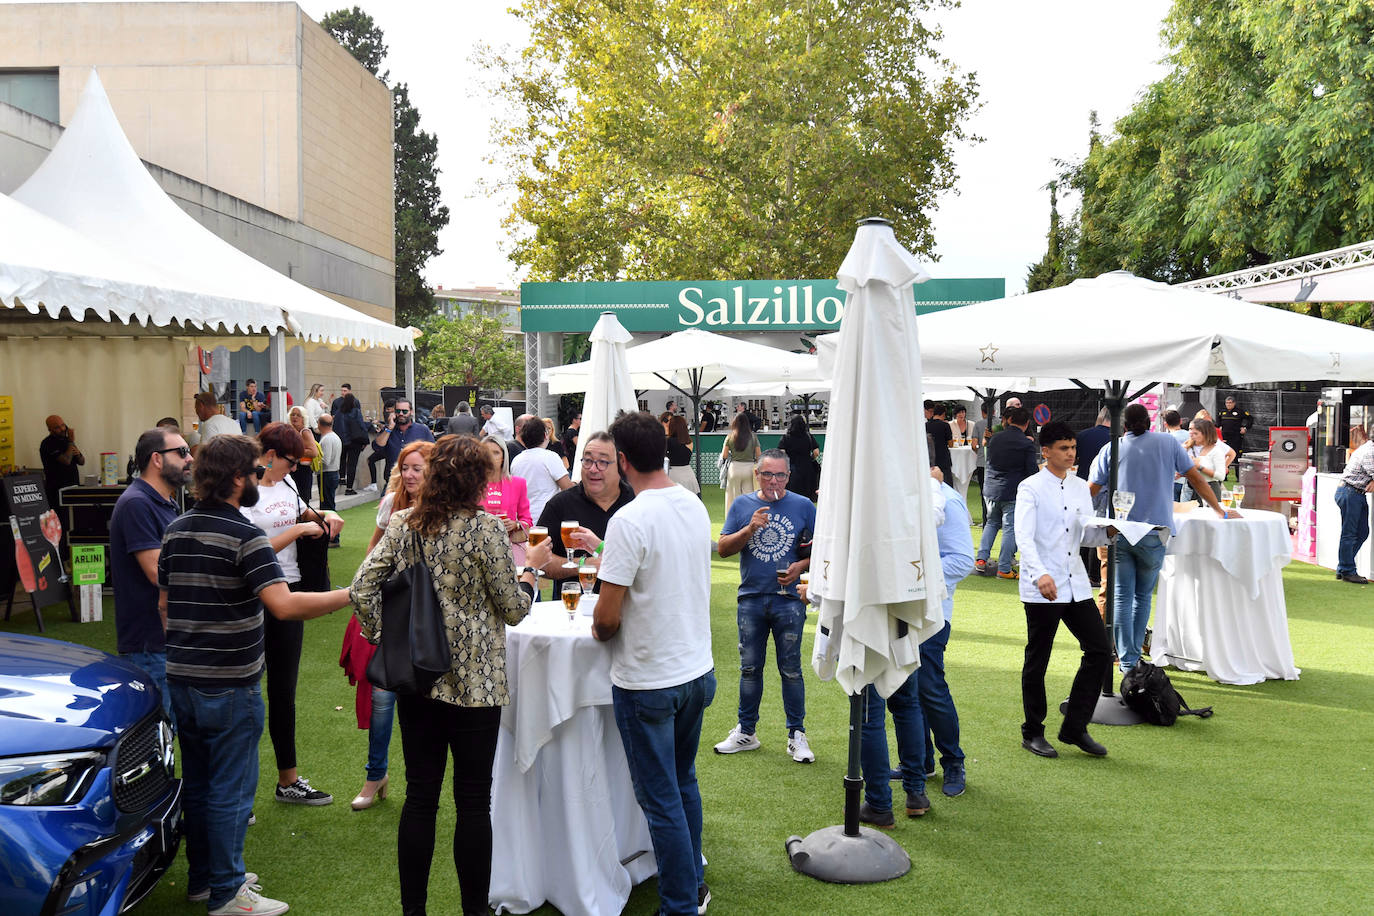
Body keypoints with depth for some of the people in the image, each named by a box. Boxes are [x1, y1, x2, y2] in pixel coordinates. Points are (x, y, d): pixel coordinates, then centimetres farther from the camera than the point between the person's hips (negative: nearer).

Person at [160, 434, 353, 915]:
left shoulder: (176, 530, 7)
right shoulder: (245, 536, -18)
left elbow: (164, 602, 14)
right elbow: (283, 604, -29)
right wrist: (351, 594, -23)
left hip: (181, 678, 8)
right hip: (229, 687, -8)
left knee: (196, 782, 18)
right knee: (230, 789, 3)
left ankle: (202, 876, 31)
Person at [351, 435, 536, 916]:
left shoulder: (401, 525, 1)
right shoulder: (485, 528, -13)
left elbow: (362, 589, 1)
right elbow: (512, 609, -8)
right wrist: (528, 581, 12)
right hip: (474, 682, -5)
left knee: (419, 796, 13)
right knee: (473, 801, 6)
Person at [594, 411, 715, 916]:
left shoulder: (629, 520, -22)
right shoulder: (695, 507, 2)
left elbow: (607, 618, -21)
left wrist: (597, 630, 1)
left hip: (649, 681, -7)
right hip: (699, 670, 8)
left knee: (661, 799, 5)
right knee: (684, 783, 23)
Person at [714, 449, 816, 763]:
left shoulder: (803, 506, 2)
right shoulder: (742, 505, 6)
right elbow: (723, 548, 2)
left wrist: (802, 566, -11)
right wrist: (749, 529, -14)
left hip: (789, 599, -2)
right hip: (751, 599, 2)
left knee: (790, 669, 3)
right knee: (750, 667, 11)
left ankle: (797, 734, 14)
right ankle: (745, 732, 23)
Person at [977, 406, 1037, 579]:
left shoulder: (994, 439, 4)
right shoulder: (1027, 443, -11)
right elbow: (1032, 471, -11)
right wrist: (1040, 467, 10)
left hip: (993, 489, 5)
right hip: (1014, 492, -5)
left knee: (991, 523, 20)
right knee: (1010, 528, 1)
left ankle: (981, 559, 12)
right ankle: (1004, 569, 3)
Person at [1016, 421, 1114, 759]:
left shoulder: (1081, 487, 13)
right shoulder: (1031, 488, -6)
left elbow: (1085, 535, 17)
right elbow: (1024, 537, -17)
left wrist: (1108, 532, -5)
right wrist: (1040, 574, -32)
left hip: (1076, 585, 6)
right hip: (1042, 588, -6)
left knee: (1100, 650, 3)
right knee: (1037, 661, 4)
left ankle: (1075, 728, 15)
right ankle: (1033, 734, 18)